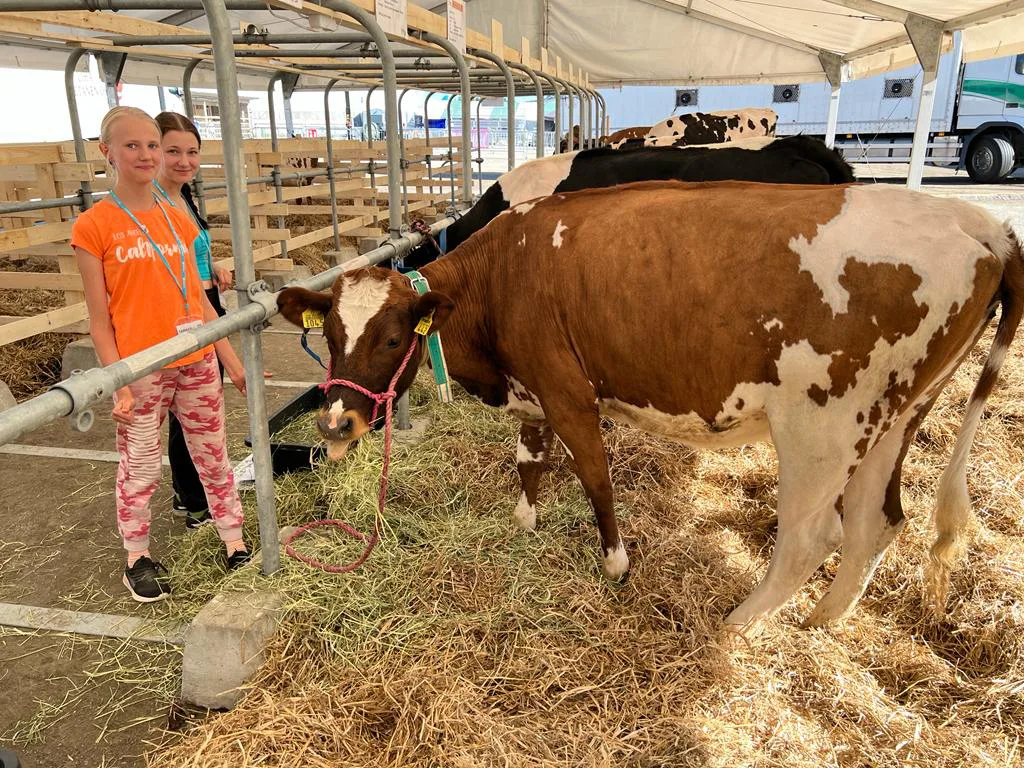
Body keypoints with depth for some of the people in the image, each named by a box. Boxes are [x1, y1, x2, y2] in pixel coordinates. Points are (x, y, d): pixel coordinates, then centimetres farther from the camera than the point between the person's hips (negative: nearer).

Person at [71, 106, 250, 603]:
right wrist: (117, 383, -12)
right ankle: (138, 559, 28)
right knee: (140, 467, 8)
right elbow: (99, 318, -6)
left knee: (214, 458, 13)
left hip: (196, 363, 4)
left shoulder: (179, 219, 7)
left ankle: (235, 545, 26)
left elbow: (198, 300, 11)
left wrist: (232, 360, 10)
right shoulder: (94, 225, -6)